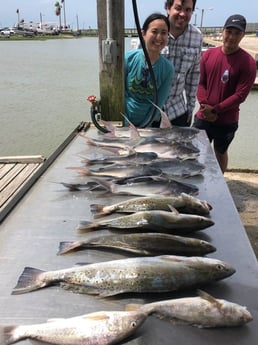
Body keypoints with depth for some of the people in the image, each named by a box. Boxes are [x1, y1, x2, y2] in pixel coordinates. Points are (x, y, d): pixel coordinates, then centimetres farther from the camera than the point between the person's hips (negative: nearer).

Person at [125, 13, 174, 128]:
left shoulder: (168, 68, -10)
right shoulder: (129, 58, -13)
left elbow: (158, 103, -8)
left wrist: (142, 128, -11)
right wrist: (127, 125, -14)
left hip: (147, 124, 1)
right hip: (123, 121, -1)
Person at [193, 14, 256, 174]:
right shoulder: (208, 55, 1)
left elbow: (240, 95, -16)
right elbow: (200, 83, 1)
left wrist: (215, 110, -19)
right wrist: (205, 105, -15)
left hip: (226, 121, -3)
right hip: (203, 117, 3)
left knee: (220, 153, 16)